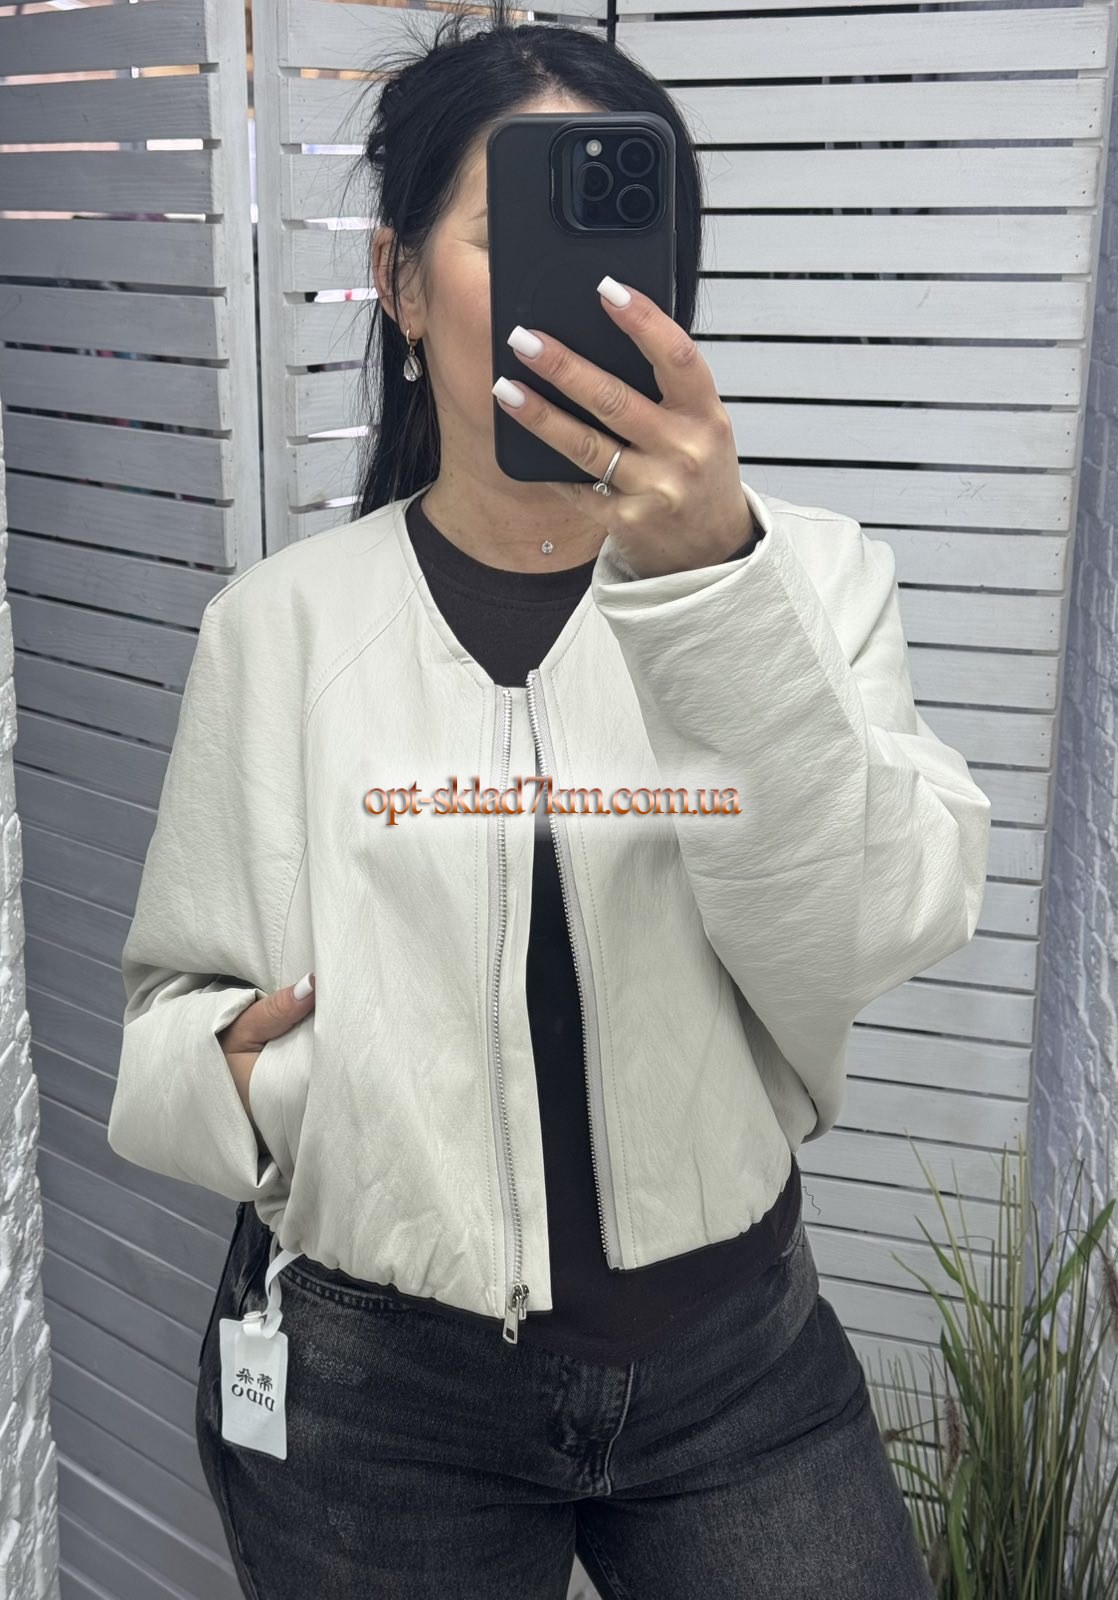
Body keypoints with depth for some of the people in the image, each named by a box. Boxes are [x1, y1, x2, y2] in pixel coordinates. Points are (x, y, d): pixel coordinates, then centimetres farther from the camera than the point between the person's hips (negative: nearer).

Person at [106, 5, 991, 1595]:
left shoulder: (805, 570, -5)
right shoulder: (282, 622, -5)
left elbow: (872, 932, -20)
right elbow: (184, 992, 5)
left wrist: (711, 585, -32)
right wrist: (232, 1067, -17)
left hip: (738, 1359, 0)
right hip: (372, 1386, 0)